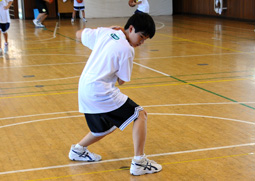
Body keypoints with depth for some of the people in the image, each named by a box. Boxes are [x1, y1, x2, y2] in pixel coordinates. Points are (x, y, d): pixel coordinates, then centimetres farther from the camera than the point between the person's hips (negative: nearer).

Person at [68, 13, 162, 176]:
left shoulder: (103, 32, 7)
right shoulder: (127, 50, -12)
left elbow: (79, 34, 23)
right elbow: (121, 81, -3)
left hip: (84, 91, 9)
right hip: (101, 92, -9)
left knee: (106, 128, 28)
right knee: (140, 115, -3)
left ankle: (78, 150, 42)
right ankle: (139, 162, -8)